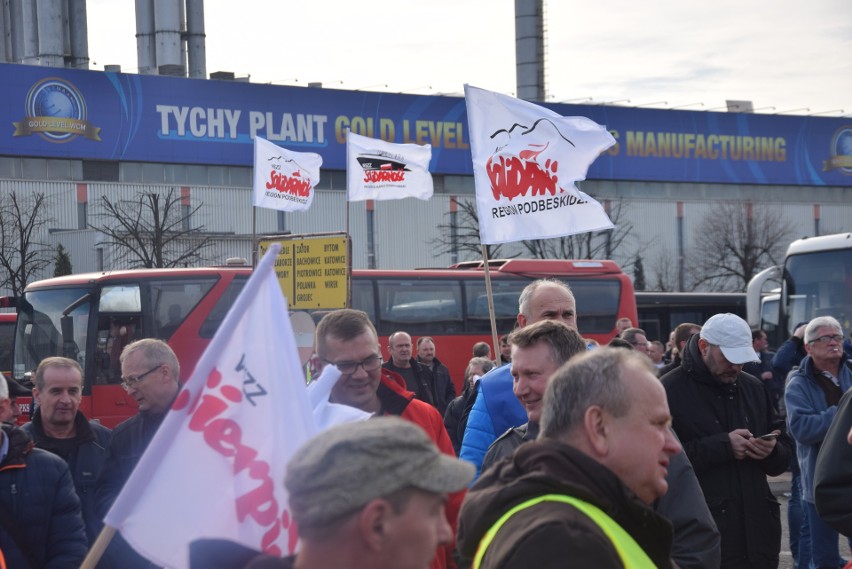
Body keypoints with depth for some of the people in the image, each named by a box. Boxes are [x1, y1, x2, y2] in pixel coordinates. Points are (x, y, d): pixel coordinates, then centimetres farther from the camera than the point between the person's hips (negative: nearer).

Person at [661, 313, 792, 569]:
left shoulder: (753, 388, 14)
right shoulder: (670, 390, -6)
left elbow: (784, 454, 18)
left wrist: (771, 451, -5)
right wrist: (722, 446, -18)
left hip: (758, 531, 6)